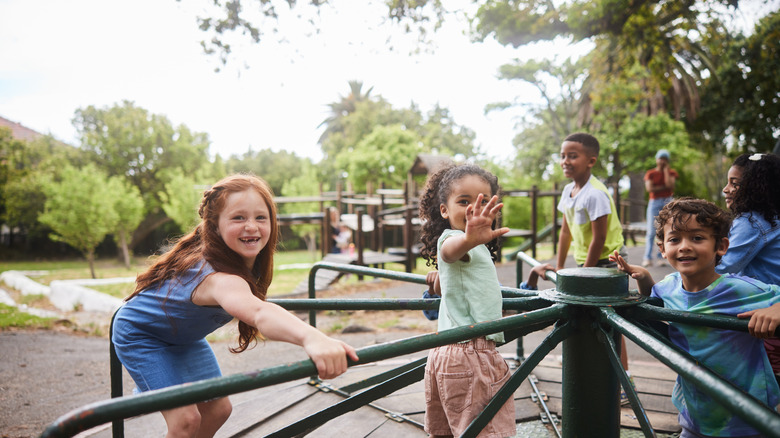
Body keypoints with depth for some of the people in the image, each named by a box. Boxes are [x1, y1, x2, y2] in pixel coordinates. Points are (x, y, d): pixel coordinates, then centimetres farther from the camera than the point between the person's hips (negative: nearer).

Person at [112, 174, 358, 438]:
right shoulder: (221, 277, -45)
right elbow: (258, 313, -68)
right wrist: (311, 338, -86)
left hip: (184, 337, 8)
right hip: (140, 334, -7)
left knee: (218, 409, 6)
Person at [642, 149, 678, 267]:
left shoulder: (672, 172, 10)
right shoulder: (650, 173, 7)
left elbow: (670, 184, -10)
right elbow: (649, 188, -8)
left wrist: (666, 170, -4)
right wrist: (663, 187, -9)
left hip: (667, 203, 1)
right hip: (654, 203, -1)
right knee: (651, 231, -9)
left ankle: (660, 257, 5)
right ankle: (647, 258, -8)